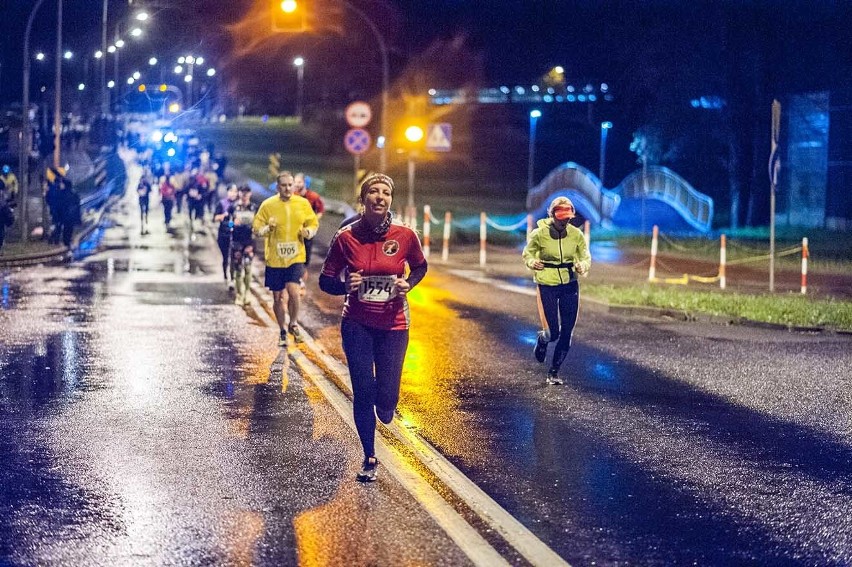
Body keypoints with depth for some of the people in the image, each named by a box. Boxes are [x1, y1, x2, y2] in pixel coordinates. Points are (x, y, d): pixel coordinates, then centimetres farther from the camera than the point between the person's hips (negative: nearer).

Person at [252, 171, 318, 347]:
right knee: (278, 297, 8)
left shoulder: (303, 204, 0)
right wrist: (267, 228, -21)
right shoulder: (267, 205, -4)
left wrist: (308, 232, -10)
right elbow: (256, 227, 0)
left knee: (293, 290, -20)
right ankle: (282, 331, 28)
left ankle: (293, 324, 6)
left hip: (296, 257, -1)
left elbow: (313, 223, 11)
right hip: (275, 258, 1)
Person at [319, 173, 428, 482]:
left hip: (393, 325, 0)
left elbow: (419, 267, 11)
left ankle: (384, 404, 37)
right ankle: (369, 458, 15)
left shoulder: (405, 235, -8)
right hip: (357, 325, 0)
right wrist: (345, 286, -22)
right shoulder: (345, 237, -10)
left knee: (386, 399, -3)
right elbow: (326, 281, -1)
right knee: (363, 392, -3)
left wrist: (408, 284, -9)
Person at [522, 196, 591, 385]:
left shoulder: (576, 234, -5)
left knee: (567, 333, 2)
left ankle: (554, 372, 17)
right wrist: (532, 263, -20)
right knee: (554, 332, -6)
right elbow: (527, 254, 2)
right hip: (547, 286, -3)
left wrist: (582, 266, -19)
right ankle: (542, 340, 32)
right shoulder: (539, 234, -11)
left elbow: (586, 258, 4)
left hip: (570, 285, 3)